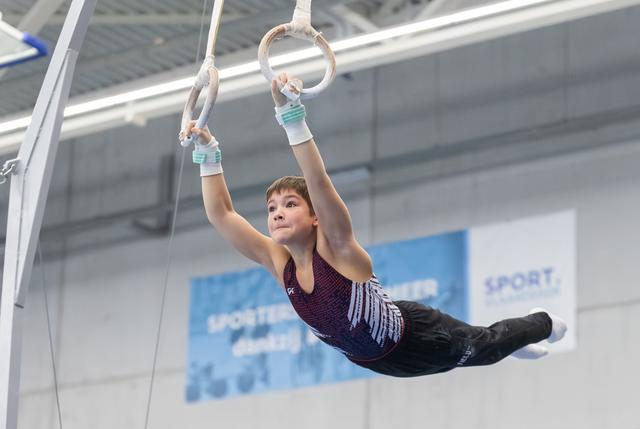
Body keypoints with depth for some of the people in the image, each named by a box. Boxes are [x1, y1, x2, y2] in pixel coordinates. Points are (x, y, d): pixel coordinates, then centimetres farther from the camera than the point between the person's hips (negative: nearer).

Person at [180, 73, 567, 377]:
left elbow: (320, 184, -50)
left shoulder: (338, 251, -34)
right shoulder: (278, 262, -18)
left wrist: (291, 116, -60)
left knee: (482, 345, 21)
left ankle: (540, 324, 51)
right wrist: (208, 152, -28)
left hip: (414, 336, -7)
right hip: (373, 357, 7)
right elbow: (221, 214, -21)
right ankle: (518, 343, 61)